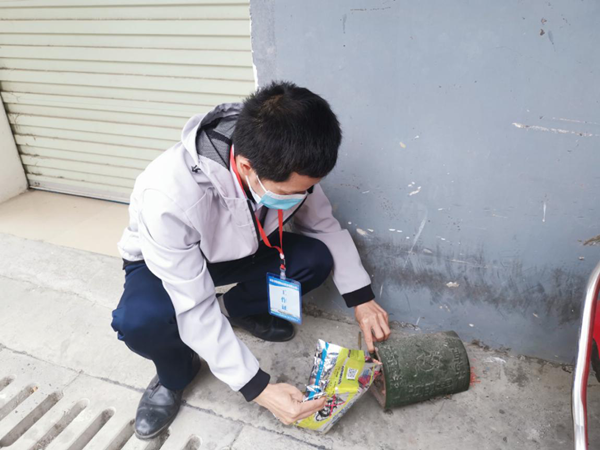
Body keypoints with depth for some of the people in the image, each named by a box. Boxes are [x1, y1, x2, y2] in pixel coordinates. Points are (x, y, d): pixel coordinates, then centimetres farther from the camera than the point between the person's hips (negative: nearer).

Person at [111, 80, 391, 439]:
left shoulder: (286, 166, -26)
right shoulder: (170, 195, -41)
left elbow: (325, 225, -8)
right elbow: (195, 309, -34)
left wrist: (361, 298, -13)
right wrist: (258, 387, -32)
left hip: (240, 251, 4)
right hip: (163, 262, -3)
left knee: (317, 259, -19)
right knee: (141, 320, -36)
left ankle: (238, 310, 9)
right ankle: (176, 373, 1)